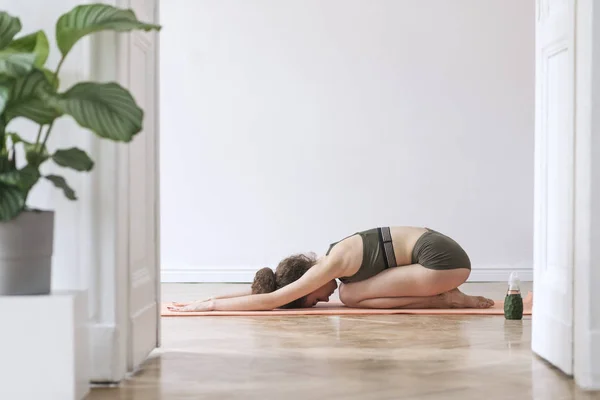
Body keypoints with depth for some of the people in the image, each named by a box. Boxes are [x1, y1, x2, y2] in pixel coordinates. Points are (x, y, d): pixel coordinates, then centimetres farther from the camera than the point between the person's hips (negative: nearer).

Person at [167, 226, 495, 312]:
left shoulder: (332, 264, -14)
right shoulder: (332, 261, 11)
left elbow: (270, 300, -15)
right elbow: (267, 289, 14)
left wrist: (209, 305, -10)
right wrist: (209, 299, 11)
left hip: (442, 259, -9)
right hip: (436, 250, 9)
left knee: (351, 296, -7)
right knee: (353, 290, 13)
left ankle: (445, 299, -6)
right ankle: (444, 296, 9)